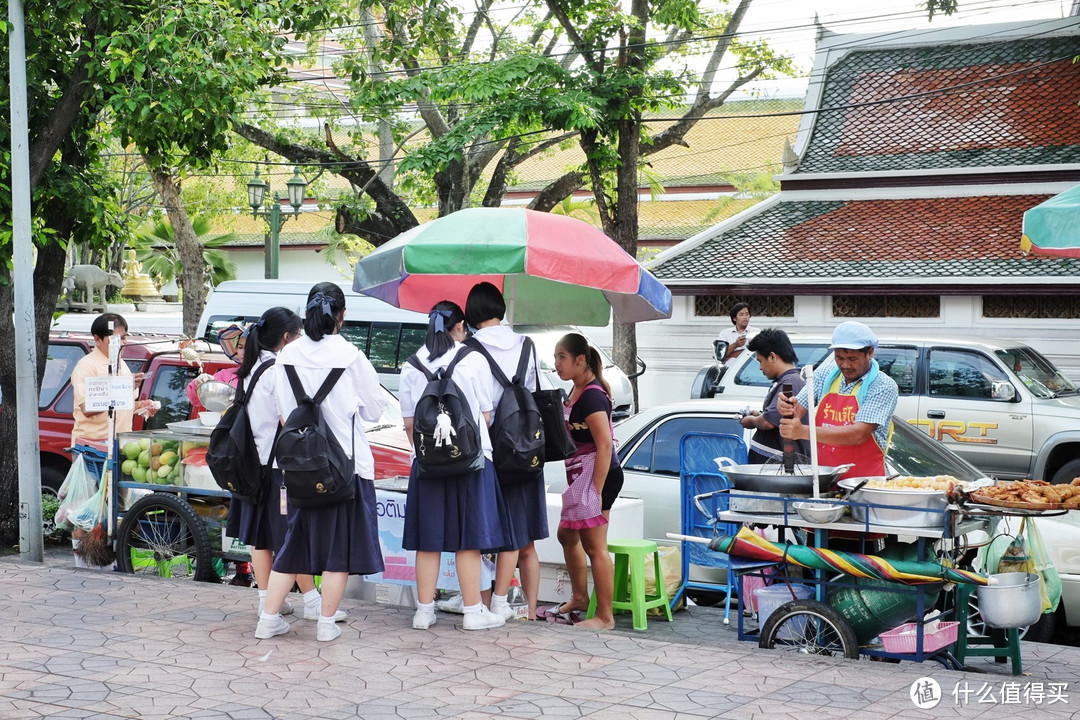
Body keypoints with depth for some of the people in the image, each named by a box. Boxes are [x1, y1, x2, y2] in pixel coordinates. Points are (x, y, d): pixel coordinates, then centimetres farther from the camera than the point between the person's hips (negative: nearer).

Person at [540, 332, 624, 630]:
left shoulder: (591, 396, -17)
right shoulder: (576, 391, 13)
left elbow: (605, 445, -23)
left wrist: (596, 492, -25)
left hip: (598, 475, -11)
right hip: (580, 476, 11)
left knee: (594, 546, -6)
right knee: (567, 534, 23)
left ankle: (604, 616, 0)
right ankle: (579, 598, 39)